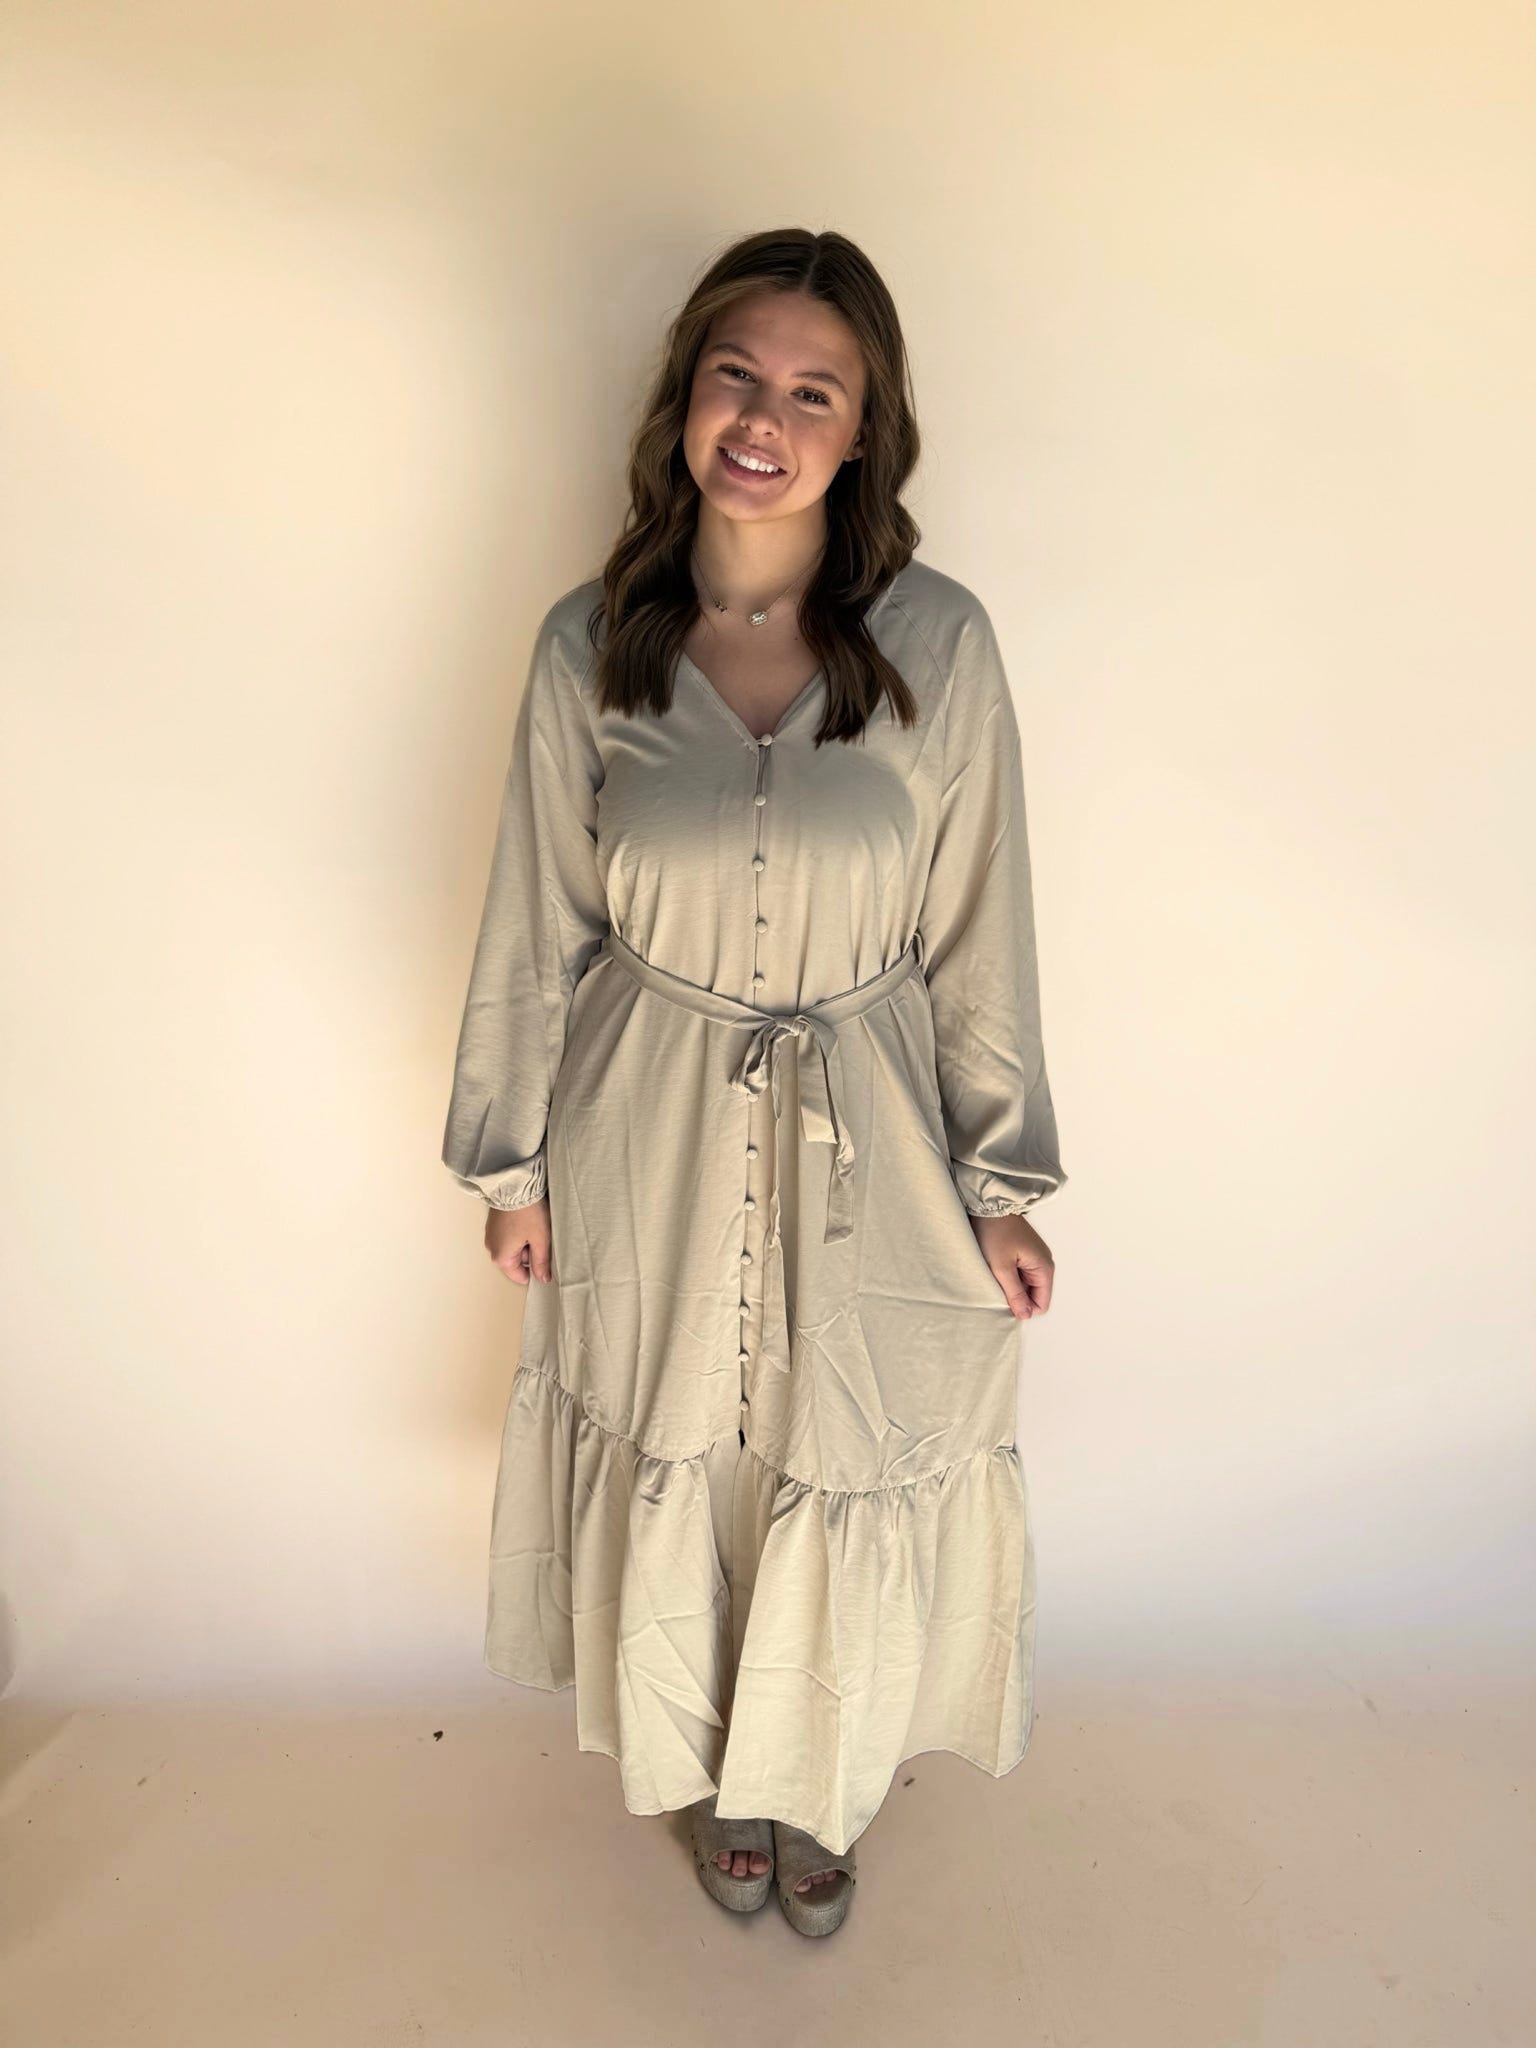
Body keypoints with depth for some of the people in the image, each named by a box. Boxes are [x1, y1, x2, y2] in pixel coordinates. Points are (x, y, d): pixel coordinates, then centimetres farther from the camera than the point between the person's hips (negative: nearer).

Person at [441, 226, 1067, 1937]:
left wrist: (1000, 1179, -1)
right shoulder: (589, 644, -7)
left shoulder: (938, 641, -10)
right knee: (674, 1482, 19)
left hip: (862, 1145, 0)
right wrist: (509, 1157, 6)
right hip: (650, 1138, 1)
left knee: (851, 1493, 16)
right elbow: (536, 926, 1)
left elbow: (978, 932, -4)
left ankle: (814, 1791, 50)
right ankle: (713, 1774, 52)